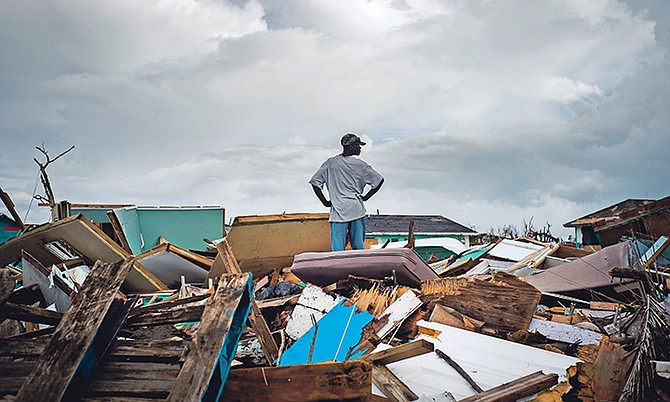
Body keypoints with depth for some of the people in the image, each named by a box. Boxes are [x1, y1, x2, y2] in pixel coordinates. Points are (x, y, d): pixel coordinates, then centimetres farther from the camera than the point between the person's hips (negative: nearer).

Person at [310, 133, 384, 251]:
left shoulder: (330, 163, 2)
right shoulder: (360, 164, 1)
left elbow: (315, 182, 0)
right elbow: (379, 180, 2)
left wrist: (325, 202, 5)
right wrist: (365, 197, 10)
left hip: (338, 211, -1)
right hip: (357, 210, 1)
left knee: (338, 248, -3)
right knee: (358, 247, 9)